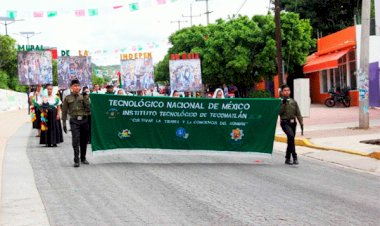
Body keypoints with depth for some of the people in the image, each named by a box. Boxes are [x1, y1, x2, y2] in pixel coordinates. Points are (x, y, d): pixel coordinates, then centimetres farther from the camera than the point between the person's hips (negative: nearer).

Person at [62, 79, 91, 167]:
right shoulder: (67, 98, 6)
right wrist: (64, 123, 2)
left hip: (84, 120, 2)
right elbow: (64, 112, 7)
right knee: (76, 140, -11)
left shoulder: (83, 97, 10)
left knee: (84, 140, 8)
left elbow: (88, 108, 0)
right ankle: (76, 160, -10)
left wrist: (85, 98, -9)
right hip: (74, 121, -2)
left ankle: (83, 158, 23)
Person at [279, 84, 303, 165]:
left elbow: (298, 114, 12)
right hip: (285, 123, -5)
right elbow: (279, 112, -12)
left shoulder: (293, 102, 12)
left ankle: (287, 159, 22)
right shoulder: (279, 101, 1)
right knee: (291, 135, -27)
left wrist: (301, 123, 6)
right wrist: (283, 104, -18)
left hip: (293, 123, 5)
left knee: (290, 140, 9)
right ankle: (294, 156, -25)